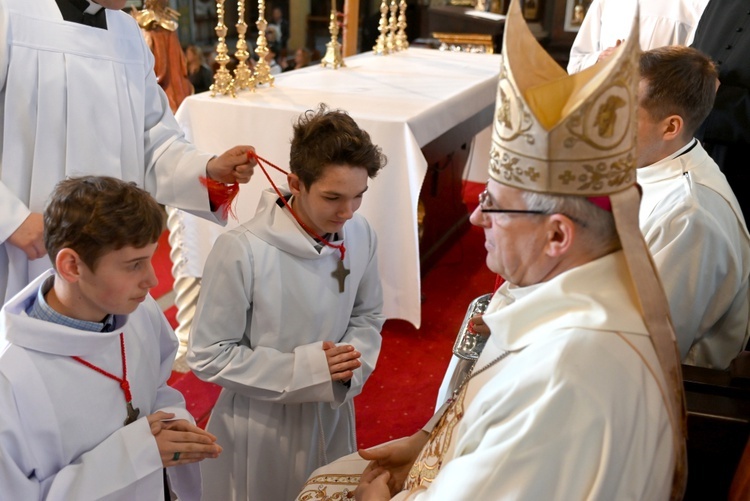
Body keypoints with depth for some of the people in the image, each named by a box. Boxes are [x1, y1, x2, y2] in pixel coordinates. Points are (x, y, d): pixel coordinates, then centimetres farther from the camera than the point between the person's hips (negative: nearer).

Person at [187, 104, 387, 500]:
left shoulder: (360, 235, -10)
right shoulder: (241, 251, -25)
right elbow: (208, 356, -18)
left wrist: (353, 363, -16)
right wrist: (305, 368, -24)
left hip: (333, 417, 5)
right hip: (261, 428, -4)